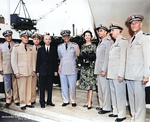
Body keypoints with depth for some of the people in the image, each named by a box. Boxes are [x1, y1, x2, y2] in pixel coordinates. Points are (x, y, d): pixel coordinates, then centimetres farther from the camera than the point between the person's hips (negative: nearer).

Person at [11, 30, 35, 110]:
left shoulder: (30, 47, 11)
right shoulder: (16, 47, -1)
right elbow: (13, 60, -3)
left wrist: (33, 69, 9)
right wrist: (16, 72, -8)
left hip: (29, 71, 4)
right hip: (21, 71, -4)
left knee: (29, 88, 7)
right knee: (22, 89, -1)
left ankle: (28, 102, 19)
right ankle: (22, 104, 13)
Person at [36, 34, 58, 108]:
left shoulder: (53, 49, 6)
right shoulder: (40, 49, 4)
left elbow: (55, 61, 6)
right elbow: (38, 61, 3)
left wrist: (55, 70, 2)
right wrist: (37, 71, -2)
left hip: (50, 71, 1)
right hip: (42, 71, -1)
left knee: (50, 87, 9)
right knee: (42, 87, 3)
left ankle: (49, 101, 22)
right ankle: (42, 102, 12)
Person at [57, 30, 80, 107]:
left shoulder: (75, 46, 2)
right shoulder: (59, 47, 13)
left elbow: (78, 57, 8)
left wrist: (75, 64, 6)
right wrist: (60, 65, 13)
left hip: (72, 70, -3)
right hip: (62, 70, 3)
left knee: (72, 87, 0)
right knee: (64, 86, 8)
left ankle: (73, 101, 16)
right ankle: (65, 101, 21)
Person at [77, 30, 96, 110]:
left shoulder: (93, 46, 0)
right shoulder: (83, 46, 16)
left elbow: (95, 56, -5)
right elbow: (80, 56, 17)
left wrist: (88, 56, -19)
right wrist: (81, 56, -4)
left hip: (90, 66, -5)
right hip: (84, 67, 5)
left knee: (90, 85, -5)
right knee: (87, 84, 8)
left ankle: (89, 103, -2)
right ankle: (89, 101, 17)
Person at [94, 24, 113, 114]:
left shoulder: (108, 42, -8)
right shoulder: (100, 43, 20)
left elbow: (107, 57, -16)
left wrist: (104, 70, -19)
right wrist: (98, 69, 16)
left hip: (104, 69, -9)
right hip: (99, 69, 9)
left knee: (105, 88, -3)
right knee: (100, 89, 14)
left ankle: (107, 107, 6)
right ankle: (102, 105, 25)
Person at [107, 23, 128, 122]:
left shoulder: (122, 41, -8)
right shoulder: (115, 43, 18)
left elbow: (123, 59, -15)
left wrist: (121, 74, -18)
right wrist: (109, 72, 14)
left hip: (118, 74, -9)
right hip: (112, 74, 9)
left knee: (120, 94, -1)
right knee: (114, 94, 14)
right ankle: (116, 112, 26)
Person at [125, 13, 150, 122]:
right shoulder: (131, 40, 20)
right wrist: (126, 73, 10)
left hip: (138, 76, -7)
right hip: (129, 75, 7)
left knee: (139, 100, -4)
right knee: (132, 99, 13)